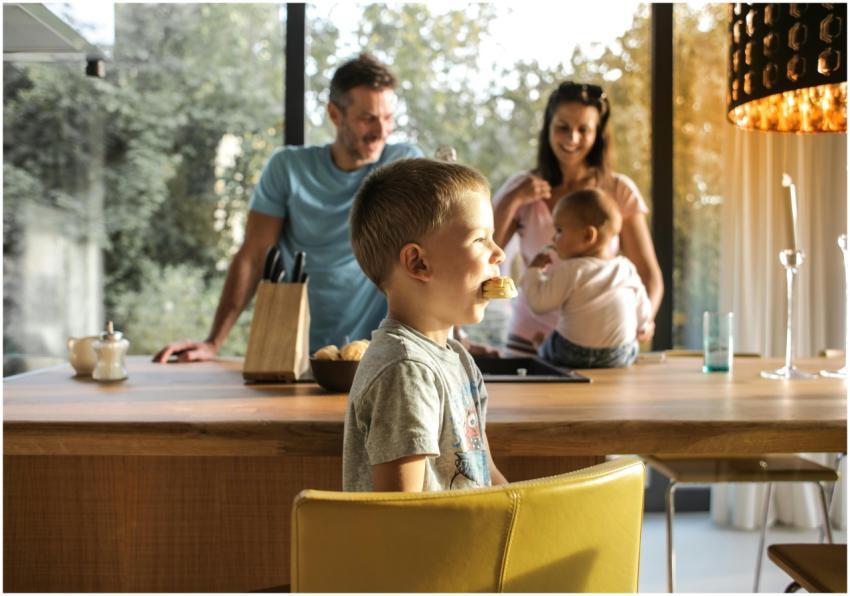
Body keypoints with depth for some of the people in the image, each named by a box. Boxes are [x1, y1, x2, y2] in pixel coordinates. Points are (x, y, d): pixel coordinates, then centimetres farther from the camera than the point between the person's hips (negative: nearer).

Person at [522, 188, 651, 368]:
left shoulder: (569, 271, -16)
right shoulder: (627, 268, 0)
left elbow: (539, 304, -13)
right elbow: (644, 314, 7)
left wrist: (533, 271, 2)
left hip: (575, 357, -5)